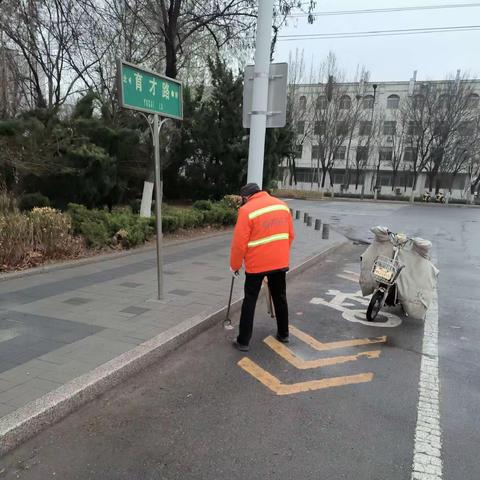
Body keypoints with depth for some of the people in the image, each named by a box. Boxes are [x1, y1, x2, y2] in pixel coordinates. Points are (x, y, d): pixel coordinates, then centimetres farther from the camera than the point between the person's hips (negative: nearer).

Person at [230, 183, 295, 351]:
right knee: (280, 298, 19)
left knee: (250, 301, 6)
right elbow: (290, 235, 11)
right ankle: (283, 334, 32)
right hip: (280, 262, 5)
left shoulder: (247, 210, -12)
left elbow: (239, 243, -13)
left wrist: (234, 265, 1)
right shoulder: (282, 205, 6)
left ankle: (243, 341, 11)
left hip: (257, 264, -5)